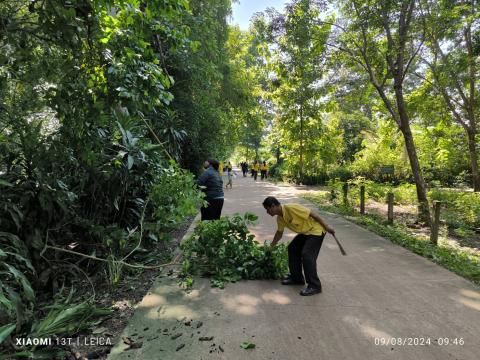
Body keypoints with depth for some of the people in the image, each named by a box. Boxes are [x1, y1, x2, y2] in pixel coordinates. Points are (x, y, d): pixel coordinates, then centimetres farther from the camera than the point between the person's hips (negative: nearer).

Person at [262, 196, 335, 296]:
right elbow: (279, 233, 17)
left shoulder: (291, 208, -28)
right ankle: (296, 278, 22)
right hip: (305, 232, 9)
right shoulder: (280, 218, 0)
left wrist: (326, 227, -17)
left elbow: (313, 214, -23)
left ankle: (315, 286, -5)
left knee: (307, 254, -17)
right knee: (292, 249, 10)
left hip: (316, 230, -9)